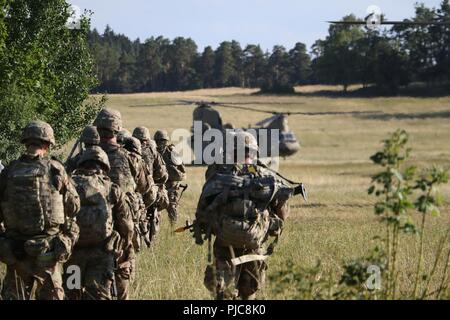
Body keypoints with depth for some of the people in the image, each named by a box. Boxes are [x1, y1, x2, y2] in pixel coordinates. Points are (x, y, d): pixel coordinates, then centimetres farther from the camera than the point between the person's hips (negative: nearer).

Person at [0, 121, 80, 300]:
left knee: (14, 294, 12)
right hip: (48, 251, -2)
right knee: (51, 295, 10)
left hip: (15, 251, 2)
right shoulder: (55, 170, -8)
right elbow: (74, 206, -2)